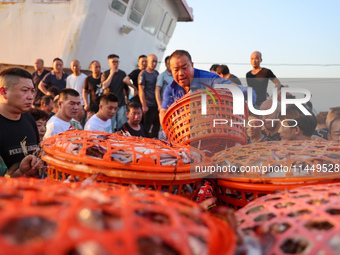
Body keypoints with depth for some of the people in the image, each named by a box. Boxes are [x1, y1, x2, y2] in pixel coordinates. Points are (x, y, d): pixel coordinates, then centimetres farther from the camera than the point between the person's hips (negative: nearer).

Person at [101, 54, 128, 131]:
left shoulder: (123, 73, 12)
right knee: (110, 127, -2)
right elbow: (104, 86, -14)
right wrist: (111, 74, -12)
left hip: (121, 104, 3)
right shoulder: (105, 74, 3)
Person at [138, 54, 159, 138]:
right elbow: (141, 90, -11)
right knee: (146, 128, -2)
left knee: (157, 126, 13)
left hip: (156, 105, 7)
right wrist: (144, 105, -15)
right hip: (148, 105, -7)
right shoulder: (143, 74, -7)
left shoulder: (156, 73, 13)